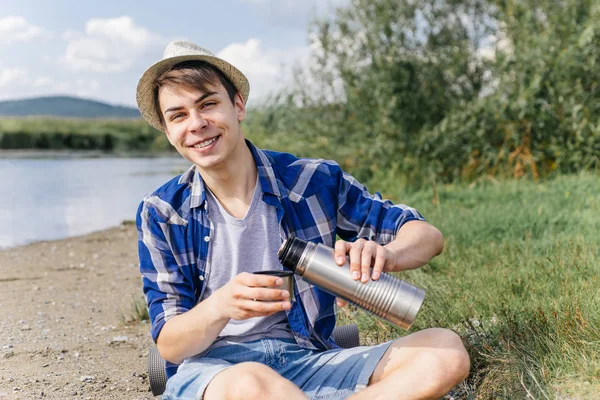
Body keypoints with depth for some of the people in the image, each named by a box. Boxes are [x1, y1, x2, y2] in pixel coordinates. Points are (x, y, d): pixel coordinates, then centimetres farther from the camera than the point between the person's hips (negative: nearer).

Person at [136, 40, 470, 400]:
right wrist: (219, 307, -27)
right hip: (208, 369, -2)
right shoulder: (162, 213, -1)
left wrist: (383, 255, -23)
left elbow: (428, 236, 2)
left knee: (445, 352, -20)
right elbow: (170, 346, -4)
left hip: (307, 362, 3)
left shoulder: (314, 181, -1)